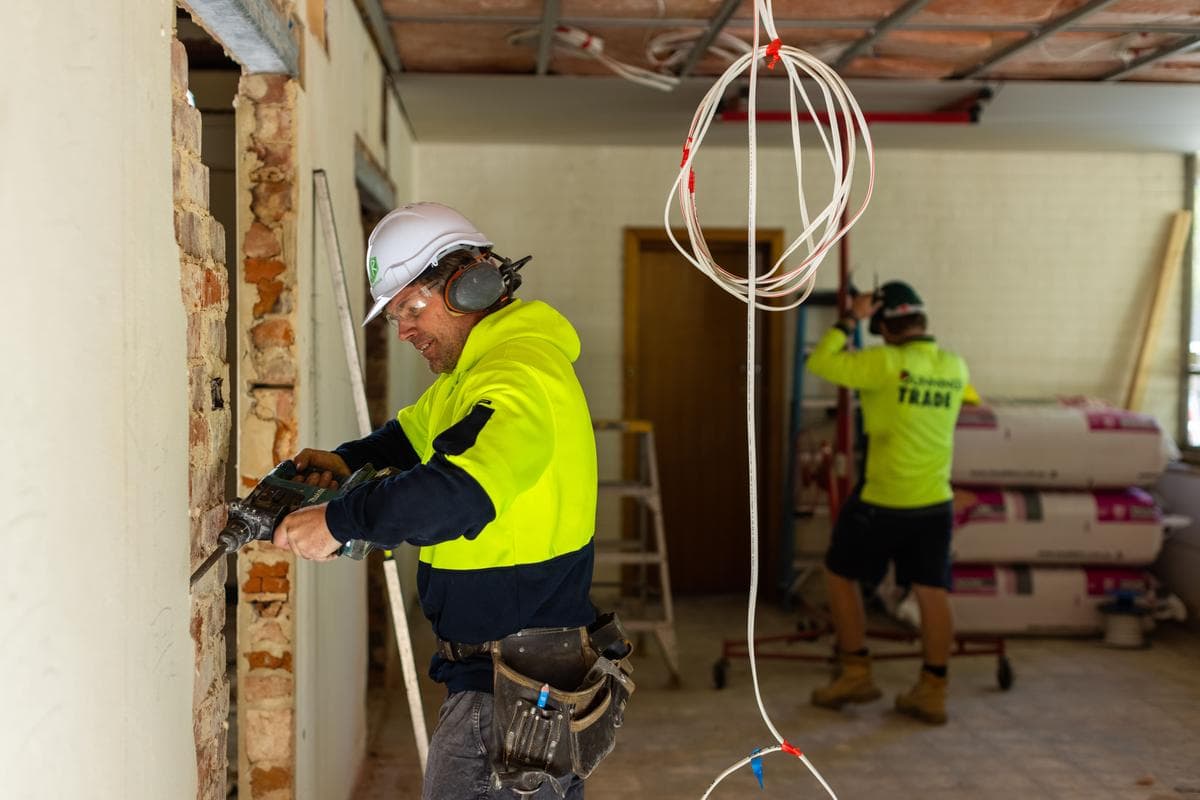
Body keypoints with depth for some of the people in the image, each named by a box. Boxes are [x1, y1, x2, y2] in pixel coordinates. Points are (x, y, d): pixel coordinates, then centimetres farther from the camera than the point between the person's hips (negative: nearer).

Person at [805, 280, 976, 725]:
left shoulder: (885, 363, -15)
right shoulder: (955, 367, 4)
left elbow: (820, 363, -10)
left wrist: (850, 319, 0)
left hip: (882, 502, -5)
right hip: (935, 504, 5)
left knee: (840, 574, 12)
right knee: (932, 592, 7)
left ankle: (856, 676, 14)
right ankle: (932, 693, 10)